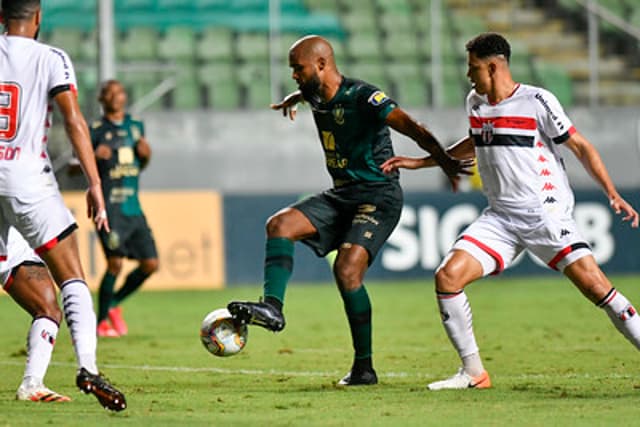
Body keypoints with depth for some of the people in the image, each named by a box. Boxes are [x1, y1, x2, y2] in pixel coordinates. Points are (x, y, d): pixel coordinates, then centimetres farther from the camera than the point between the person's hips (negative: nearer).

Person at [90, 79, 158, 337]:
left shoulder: (136, 126, 15)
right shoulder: (96, 130, -1)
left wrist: (146, 154, 4)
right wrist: (94, 157, -20)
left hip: (133, 207, 6)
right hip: (108, 205, -6)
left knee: (150, 263, 1)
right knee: (115, 262, -14)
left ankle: (114, 304, 21)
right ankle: (101, 322, 0)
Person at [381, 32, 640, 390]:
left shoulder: (537, 101, -8)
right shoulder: (476, 103, 12)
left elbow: (581, 146, -4)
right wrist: (421, 162, 34)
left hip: (546, 212, -6)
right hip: (500, 216, 6)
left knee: (593, 283, -20)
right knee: (448, 277, -10)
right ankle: (474, 373, 0)